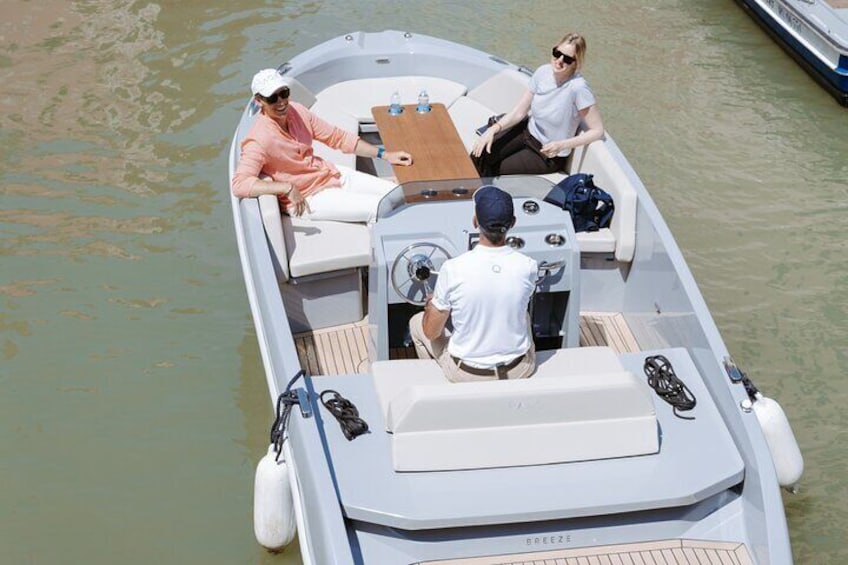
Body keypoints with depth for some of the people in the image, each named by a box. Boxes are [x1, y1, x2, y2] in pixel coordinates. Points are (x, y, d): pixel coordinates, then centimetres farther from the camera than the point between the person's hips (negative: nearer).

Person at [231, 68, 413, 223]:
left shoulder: (296, 111, -5)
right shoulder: (260, 140, -25)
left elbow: (338, 138, 4)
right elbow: (239, 184, -35)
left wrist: (384, 155, 0)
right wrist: (287, 188, -41)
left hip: (332, 174, 8)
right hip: (306, 199, -7)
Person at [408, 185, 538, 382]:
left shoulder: (453, 270, -24)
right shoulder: (528, 267, -18)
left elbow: (431, 333, -12)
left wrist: (430, 305, 11)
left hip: (466, 374, -2)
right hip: (520, 371, 2)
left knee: (417, 322, 25)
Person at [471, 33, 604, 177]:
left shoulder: (578, 87, -30)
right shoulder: (543, 72, -13)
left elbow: (597, 130, -23)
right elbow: (520, 111, -5)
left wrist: (562, 145, -32)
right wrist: (494, 129, -20)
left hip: (549, 155, -5)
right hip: (528, 131, 5)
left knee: (495, 171, -7)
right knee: (479, 156, -6)